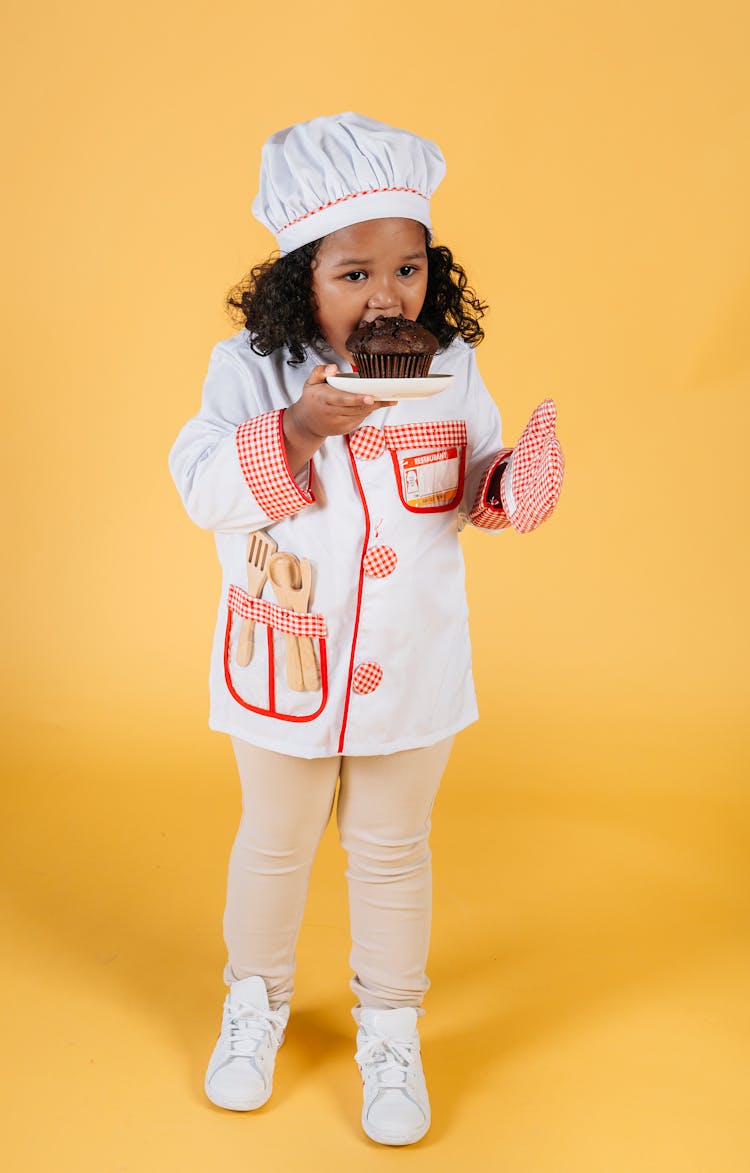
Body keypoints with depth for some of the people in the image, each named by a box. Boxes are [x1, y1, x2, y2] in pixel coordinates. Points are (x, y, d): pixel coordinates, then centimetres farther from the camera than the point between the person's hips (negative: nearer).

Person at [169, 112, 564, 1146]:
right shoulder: (251, 366, -11)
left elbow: (473, 484, 3)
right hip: (285, 666, -1)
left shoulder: (451, 365, -5)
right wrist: (299, 429, -32)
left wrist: (514, 489, -20)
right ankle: (256, 1001, 45)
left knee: (392, 853, 16)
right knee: (274, 846, 19)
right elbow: (200, 486, -18)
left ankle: (390, 1028, 37)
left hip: (412, 666, 1)